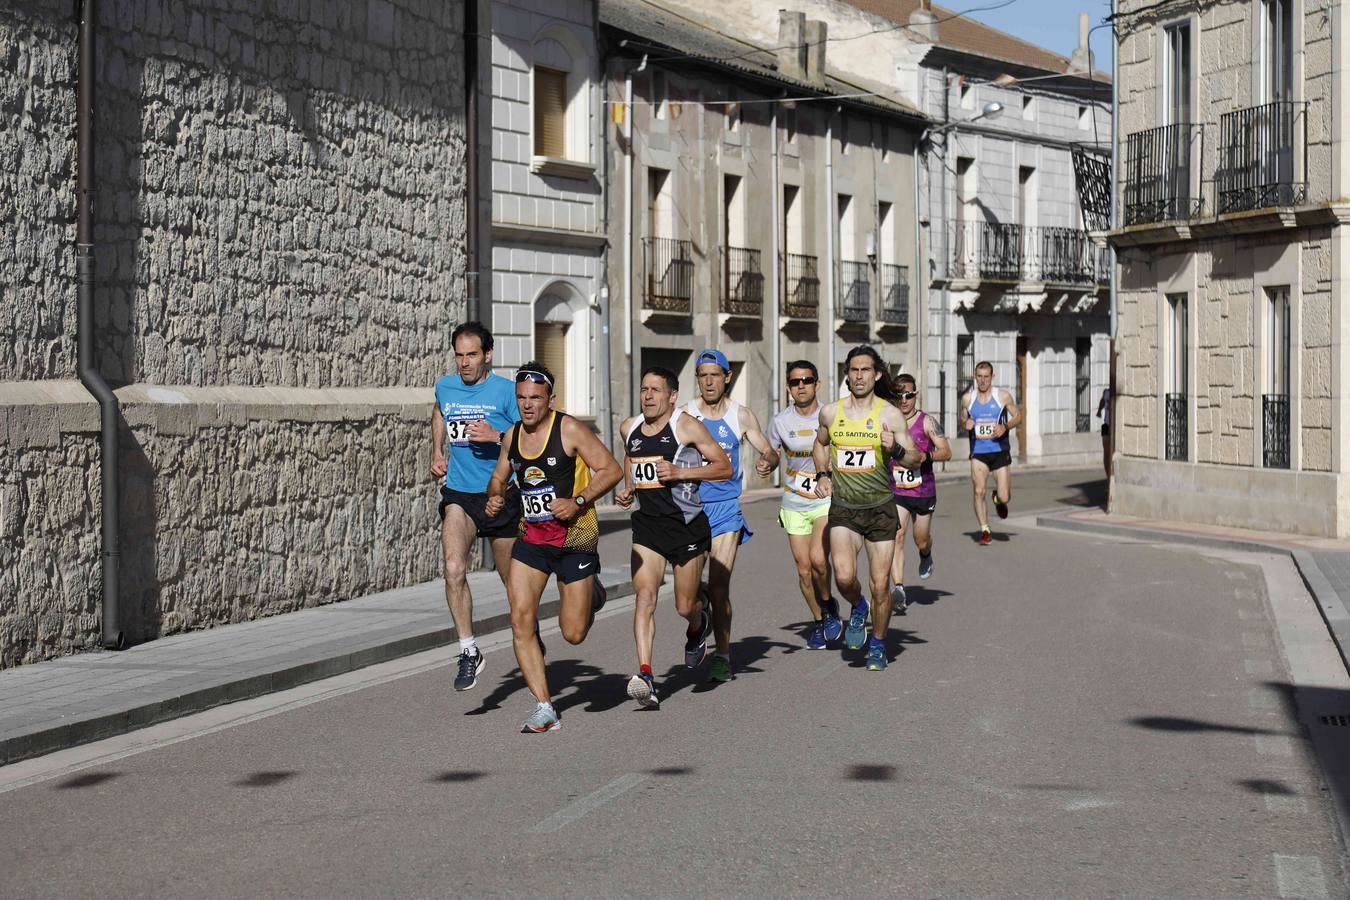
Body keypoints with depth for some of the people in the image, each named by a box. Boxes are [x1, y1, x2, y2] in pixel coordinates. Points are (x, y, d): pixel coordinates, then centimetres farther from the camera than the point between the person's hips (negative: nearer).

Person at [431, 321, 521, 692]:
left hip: (501, 495, -2)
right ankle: (469, 652, -10)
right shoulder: (445, 387, 6)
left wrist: (496, 437, -24)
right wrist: (437, 452, 18)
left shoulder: (506, 390, -8)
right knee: (453, 570, -19)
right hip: (459, 494, 2)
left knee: (513, 578, 11)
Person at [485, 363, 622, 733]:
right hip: (531, 537, 5)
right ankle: (544, 708, -3)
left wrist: (578, 501, -21)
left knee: (573, 634, 0)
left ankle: (592, 597, 36)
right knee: (521, 622, -10)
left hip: (574, 538, -5)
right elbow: (499, 477, 21)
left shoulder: (569, 429, -11)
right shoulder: (512, 435, 5)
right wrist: (495, 497, -1)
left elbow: (612, 469, -10)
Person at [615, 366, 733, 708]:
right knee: (644, 596, -15)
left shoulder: (687, 426, -9)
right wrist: (627, 490, 10)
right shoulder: (629, 428, 7)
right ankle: (645, 678, -23)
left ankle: (699, 625, 45)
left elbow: (724, 467, -8)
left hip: (687, 525, -3)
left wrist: (679, 472, -19)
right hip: (647, 525, 4)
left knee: (685, 606, 6)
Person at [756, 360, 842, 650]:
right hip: (794, 504, 2)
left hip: (827, 499, -2)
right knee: (804, 568, 4)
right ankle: (819, 621, 25)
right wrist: (765, 464, -11)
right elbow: (772, 454, 10)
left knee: (818, 558, -21)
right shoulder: (780, 421, -2)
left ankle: (828, 604, 7)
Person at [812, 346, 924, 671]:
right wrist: (823, 475, 9)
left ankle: (878, 645, 23)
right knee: (844, 577, -18)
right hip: (842, 508, 1)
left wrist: (896, 450, -24)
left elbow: (916, 459, -4)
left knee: (880, 585, 1)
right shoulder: (830, 412, 4)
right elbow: (820, 443, 24)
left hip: (880, 509, -1)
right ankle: (858, 608, 16)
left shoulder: (890, 414, -4)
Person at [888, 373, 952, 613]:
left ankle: (926, 556, 52)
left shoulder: (927, 422, -6)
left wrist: (926, 456, -25)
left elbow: (946, 452, -10)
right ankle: (898, 589, -21)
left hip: (924, 491, -1)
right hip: (896, 492, 1)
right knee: (896, 536, -17)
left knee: (921, 540, 14)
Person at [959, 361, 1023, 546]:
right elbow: (963, 419, 16)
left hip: (1000, 452, -1)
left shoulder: (1003, 396, -3)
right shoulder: (968, 398, 3)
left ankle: (999, 498, 35)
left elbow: (1018, 416, 6)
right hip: (978, 452, 1)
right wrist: (965, 424, -8)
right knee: (978, 492, -14)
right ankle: (985, 531, -2)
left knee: (1004, 497, -3)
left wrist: (1005, 427, -14)